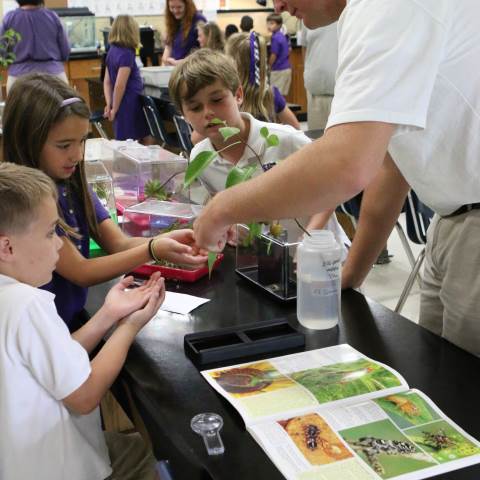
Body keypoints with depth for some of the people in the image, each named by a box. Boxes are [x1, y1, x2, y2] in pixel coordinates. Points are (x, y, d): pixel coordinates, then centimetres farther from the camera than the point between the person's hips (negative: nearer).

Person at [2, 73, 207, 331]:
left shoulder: (72, 183, 4)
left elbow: (119, 244, -1)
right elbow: (80, 273, -16)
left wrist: (164, 241, -21)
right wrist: (153, 251, -26)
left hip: (76, 321, 7)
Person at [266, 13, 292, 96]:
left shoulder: (275, 38, -17)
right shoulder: (282, 36, 9)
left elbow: (274, 55, -15)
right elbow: (289, 50, 19)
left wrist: (269, 67, -2)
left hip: (279, 70, -9)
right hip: (287, 68, 9)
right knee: (282, 94, 13)